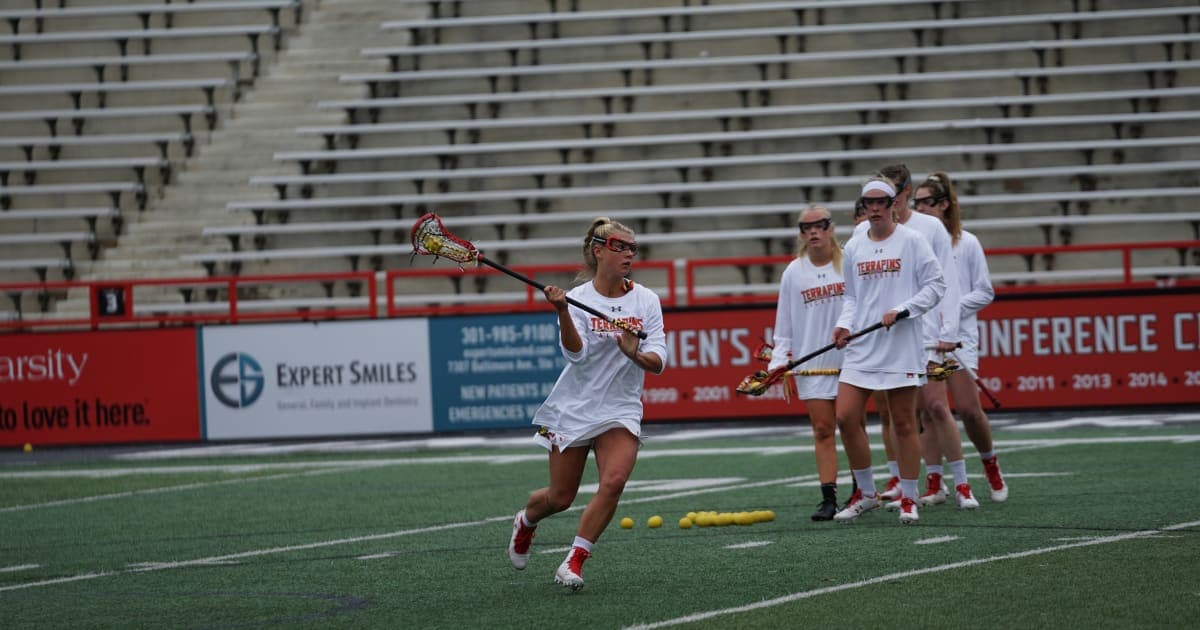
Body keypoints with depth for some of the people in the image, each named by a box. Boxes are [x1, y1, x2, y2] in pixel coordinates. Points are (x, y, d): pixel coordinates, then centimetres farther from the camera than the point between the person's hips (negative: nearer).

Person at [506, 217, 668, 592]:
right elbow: (576, 354, -21)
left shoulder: (646, 301, -1)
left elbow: (658, 362, -6)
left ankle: (574, 561, -14)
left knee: (614, 480, -23)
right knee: (561, 497, 7)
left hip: (620, 410, 1)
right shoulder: (578, 299, -7)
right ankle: (525, 522, 42)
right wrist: (562, 313, -36)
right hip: (574, 408, -1)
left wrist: (636, 355, -28)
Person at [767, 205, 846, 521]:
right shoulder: (793, 273, 5)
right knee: (822, 429, -4)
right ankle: (828, 498, -5)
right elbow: (785, 323, 8)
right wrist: (778, 359, -1)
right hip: (811, 362, 1)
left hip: (851, 360, -1)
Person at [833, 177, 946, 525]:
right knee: (845, 417, -5)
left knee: (904, 424, -1)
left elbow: (936, 285, -4)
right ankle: (866, 493, 10)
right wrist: (844, 324, 0)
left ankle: (908, 499, 9)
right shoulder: (853, 248, 10)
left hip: (901, 348, -4)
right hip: (861, 348, 4)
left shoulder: (911, 241, -2)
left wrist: (901, 310, -14)